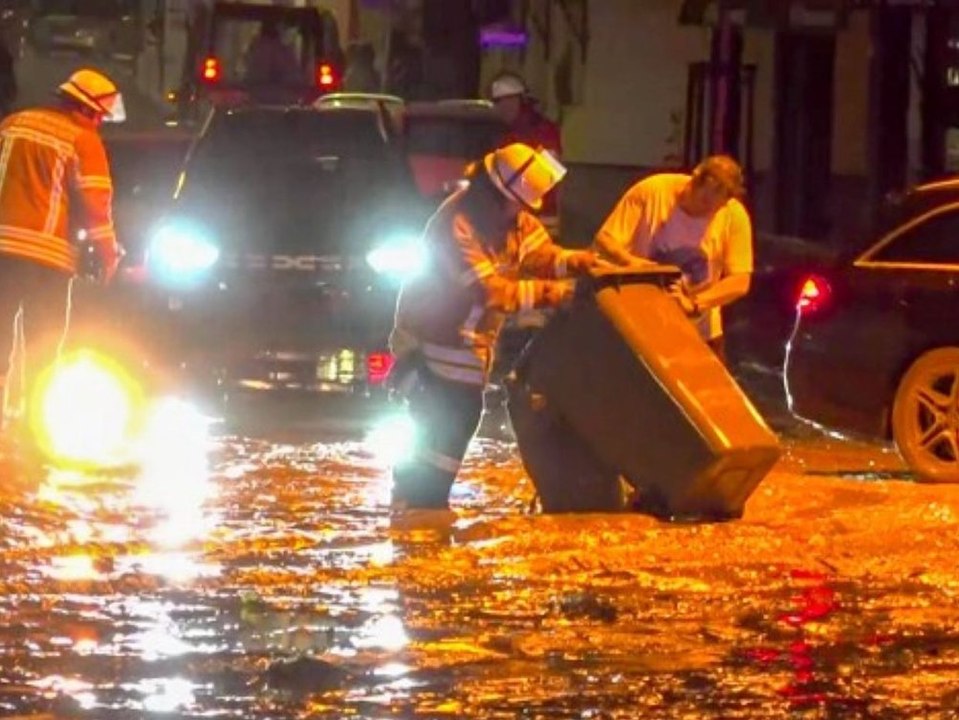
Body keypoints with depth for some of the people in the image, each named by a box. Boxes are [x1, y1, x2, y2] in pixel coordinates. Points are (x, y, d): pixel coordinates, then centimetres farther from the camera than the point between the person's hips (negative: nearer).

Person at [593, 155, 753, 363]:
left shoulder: (734, 216, -13)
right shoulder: (651, 191, -15)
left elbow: (740, 281, -15)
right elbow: (604, 240, -14)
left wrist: (694, 304, -30)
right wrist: (632, 263, -35)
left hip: (698, 331, 1)